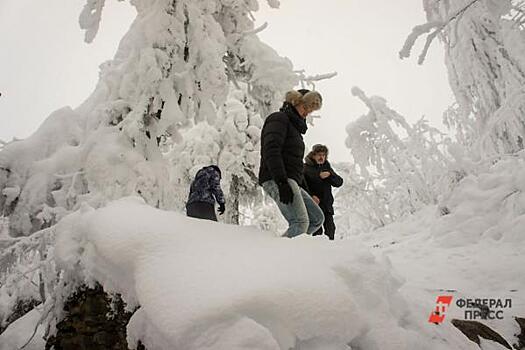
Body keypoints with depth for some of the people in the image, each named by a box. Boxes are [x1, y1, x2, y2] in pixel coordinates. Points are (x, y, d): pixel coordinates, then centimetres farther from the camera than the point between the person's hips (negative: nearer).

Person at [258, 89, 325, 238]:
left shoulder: (295, 126, 29)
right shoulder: (279, 118, 0)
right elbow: (271, 151, -16)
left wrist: (305, 188, 20)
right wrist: (282, 182, -25)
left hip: (291, 181, 10)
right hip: (276, 180, -10)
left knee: (317, 218, 6)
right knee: (301, 223, -20)